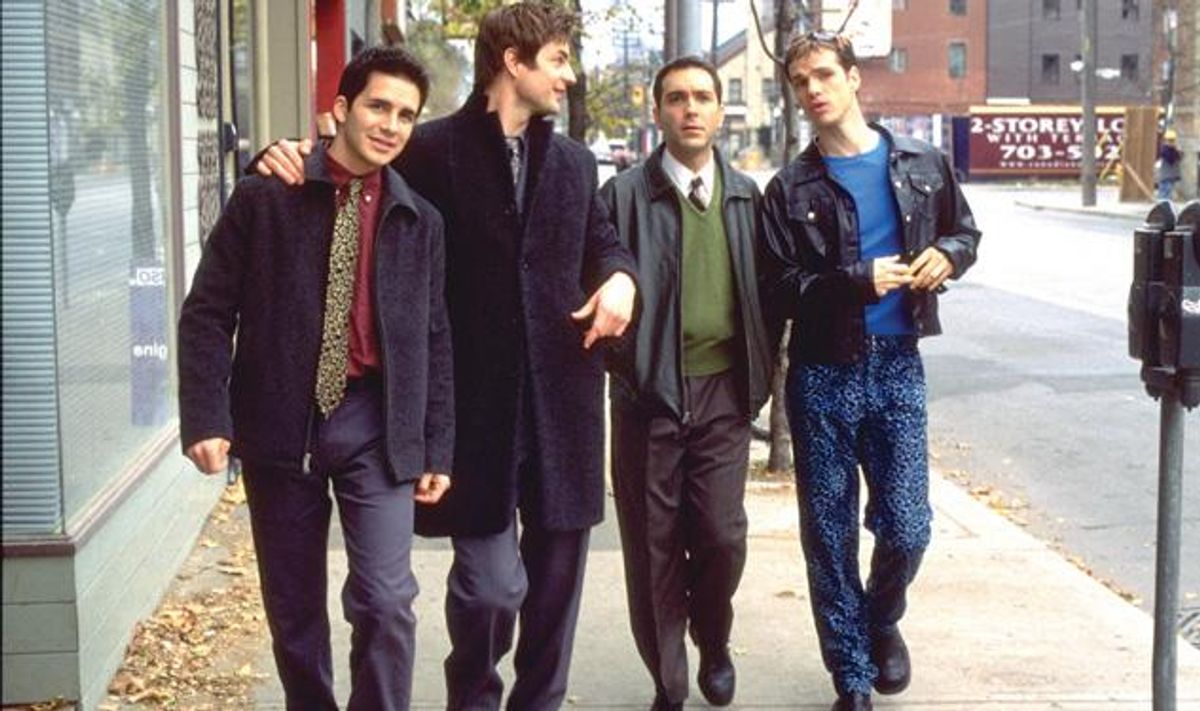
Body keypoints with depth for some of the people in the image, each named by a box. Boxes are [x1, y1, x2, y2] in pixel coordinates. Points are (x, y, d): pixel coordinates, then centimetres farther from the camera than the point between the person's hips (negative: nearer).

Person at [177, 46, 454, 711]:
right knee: (292, 606, 10)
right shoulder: (264, 198, -2)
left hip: (376, 425, 1)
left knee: (385, 601, -8)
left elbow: (434, 339, 10)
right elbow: (208, 313, -3)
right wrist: (206, 417, -12)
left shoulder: (420, 220, 7)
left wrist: (437, 447, 7)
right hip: (280, 423, -1)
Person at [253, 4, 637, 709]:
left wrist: (620, 276, 2)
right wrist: (298, 154, -12)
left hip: (561, 399, 5)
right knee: (491, 582, -7)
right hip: (478, 401, -5)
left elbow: (604, 241, 24)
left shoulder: (575, 161, 14)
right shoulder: (431, 149, -2)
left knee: (557, 577, 11)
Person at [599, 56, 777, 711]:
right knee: (653, 547, 4)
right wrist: (622, 363, -8)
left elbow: (763, 289, 14)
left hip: (724, 391, 2)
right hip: (650, 390, -2)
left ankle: (714, 644, 29)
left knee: (722, 536, -2)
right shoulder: (626, 194, -3)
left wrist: (761, 372, 8)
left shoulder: (745, 195, 9)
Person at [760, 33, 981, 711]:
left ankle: (883, 620, 30)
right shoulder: (790, 189, 0)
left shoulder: (923, 165, 5)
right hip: (823, 373, 0)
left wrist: (947, 255, -5)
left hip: (898, 366, 1)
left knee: (906, 527, -3)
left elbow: (966, 231, 18)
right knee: (830, 532, 4)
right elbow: (782, 287, -6)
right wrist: (860, 281, -20)